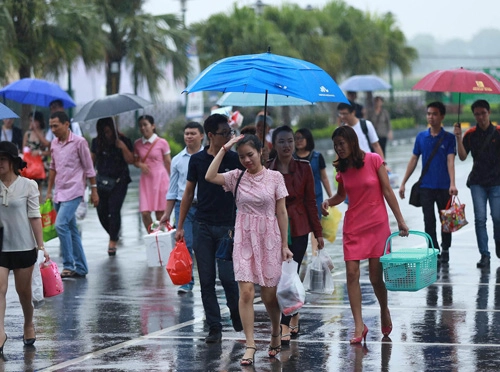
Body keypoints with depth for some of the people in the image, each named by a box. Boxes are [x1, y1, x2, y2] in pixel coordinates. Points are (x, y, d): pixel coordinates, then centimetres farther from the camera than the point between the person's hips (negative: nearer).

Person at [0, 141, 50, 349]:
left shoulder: (28, 186, -3)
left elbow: (34, 217, -3)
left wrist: (41, 246, -6)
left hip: (24, 246, -1)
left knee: (23, 291, 11)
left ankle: (28, 326, 34)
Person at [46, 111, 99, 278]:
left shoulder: (79, 142, -8)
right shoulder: (54, 143, 10)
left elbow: (89, 168, -5)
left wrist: (94, 191, -3)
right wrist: (49, 191, 17)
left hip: (73, 191, -7)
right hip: (59, 193, 7)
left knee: (61, 224, -20)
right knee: (71, 230, 10)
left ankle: (68, 265, -15)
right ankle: (81, 268, 16)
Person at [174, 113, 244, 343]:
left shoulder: (234, 159, 1)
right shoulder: (197, 160, 4)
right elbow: (188, 193, 10)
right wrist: (180, 225, 8)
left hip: (227, 226, -2)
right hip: (202, 226, 2)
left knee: (227, 276, -7)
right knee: (207, 279, 2)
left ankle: (237, 315, 19)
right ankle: (214, 327, 8)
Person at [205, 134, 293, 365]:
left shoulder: (275, 177, -1)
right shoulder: (237, 177, 3)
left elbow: (281, 212, 0)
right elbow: (210, 176, -14)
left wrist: (285, 245, -1)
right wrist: (224, 149, -11)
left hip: (269, 239, -1)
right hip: (244, 239, 1)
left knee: (269, 295, 5)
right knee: (246, 292, -10)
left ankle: (276, 333, 33)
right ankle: (250, 346, -8)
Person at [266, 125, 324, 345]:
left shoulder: (304, 168, 2)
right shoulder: (265, 170, 1)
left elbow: (310, 201, 5)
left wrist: (318, 232, 5)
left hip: (298, 229, 0)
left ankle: (285, 327, -6)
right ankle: (294, 318, 22)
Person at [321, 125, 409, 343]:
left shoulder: (374, 160, -9)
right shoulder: (342, 168, 3)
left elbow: (387, 191, -6)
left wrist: (400, 220, -7)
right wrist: (329, 202, -6)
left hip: (377, 225, -3)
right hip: (353, 225, 3)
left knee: (376, 276, 0)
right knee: (352, 273, -7)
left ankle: (384, 311, 30)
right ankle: (359, 325, -4)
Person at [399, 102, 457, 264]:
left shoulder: (448, 138, -4)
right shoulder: (421, 137, 4)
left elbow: (450, 161, -12)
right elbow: (413, 160, 8)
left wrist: (452, 184, -25)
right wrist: (403, 183, 5)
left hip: (444, 187, -2)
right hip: (426, 186, 2)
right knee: (429, 221, 0)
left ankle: (445, 250, 25)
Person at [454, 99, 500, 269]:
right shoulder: (471, 134, 4)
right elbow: (462, 157, -1)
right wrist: (459, 138, -11)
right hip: (477, 182, 1)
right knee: (480, 218, -6)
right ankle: (484, 255, -4)